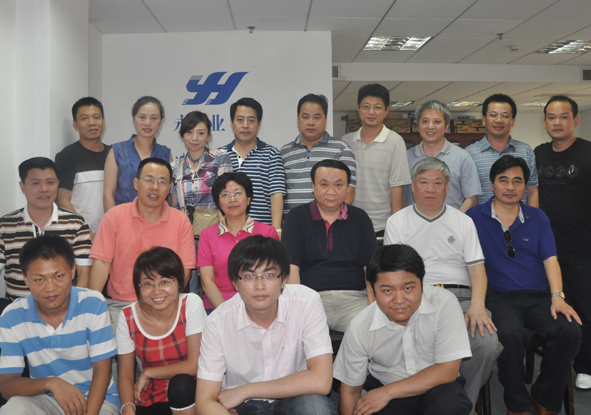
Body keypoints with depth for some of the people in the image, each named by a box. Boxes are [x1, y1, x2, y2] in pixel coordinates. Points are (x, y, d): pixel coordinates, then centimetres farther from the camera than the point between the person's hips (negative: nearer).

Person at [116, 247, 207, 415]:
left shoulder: (192, 304, -14)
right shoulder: (128, 317, -7)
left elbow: (194, 365, -15)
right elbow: (125, 374, -2)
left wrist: (148, 373, -11)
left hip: (188, 393, 0)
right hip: (150, 400, 1)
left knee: (181, 384, -32)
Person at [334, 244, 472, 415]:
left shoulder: (444, 303, -21)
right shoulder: (360, 328, -16)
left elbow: (447, 371, -20)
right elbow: (350, 390, -4)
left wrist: (388, 391, -22)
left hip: (434, 387, 1)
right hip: (383, 393, 0)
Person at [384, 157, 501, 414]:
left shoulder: (463, 222, 17)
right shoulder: (397, 222, 12)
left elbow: (477, 268, 9)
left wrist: (477, 304, -10)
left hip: (460, 297, 2)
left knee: (487, 344, -26)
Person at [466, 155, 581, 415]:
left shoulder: (537, 218, 16)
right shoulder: (475, 218, 5)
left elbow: (550, 259, 7)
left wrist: (557, 296, -9)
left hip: (539, 296, 3)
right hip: (499, 296, -3)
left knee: (570, 330, -25)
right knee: (509, 333, -34)